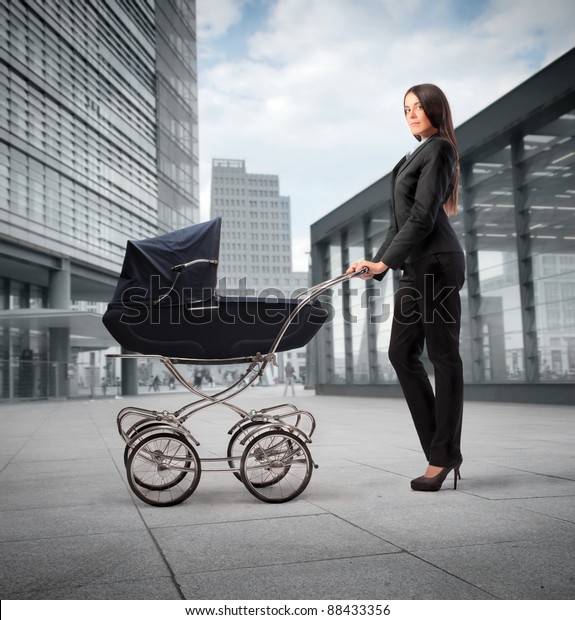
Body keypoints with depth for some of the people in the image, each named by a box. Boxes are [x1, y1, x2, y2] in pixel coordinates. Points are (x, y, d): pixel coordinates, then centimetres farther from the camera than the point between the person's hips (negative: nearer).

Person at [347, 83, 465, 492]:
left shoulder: (439, 149, -5)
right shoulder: (418, 154, 23)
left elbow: (423, 215, -15)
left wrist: (385, 261, -19)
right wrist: (378, 263, 15)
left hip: (436, 263, -10)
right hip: (417, 265, 10)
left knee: (443, 357, -5)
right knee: (402, 353, 7)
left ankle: (444, 455, 3)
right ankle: (441, 449, 13)